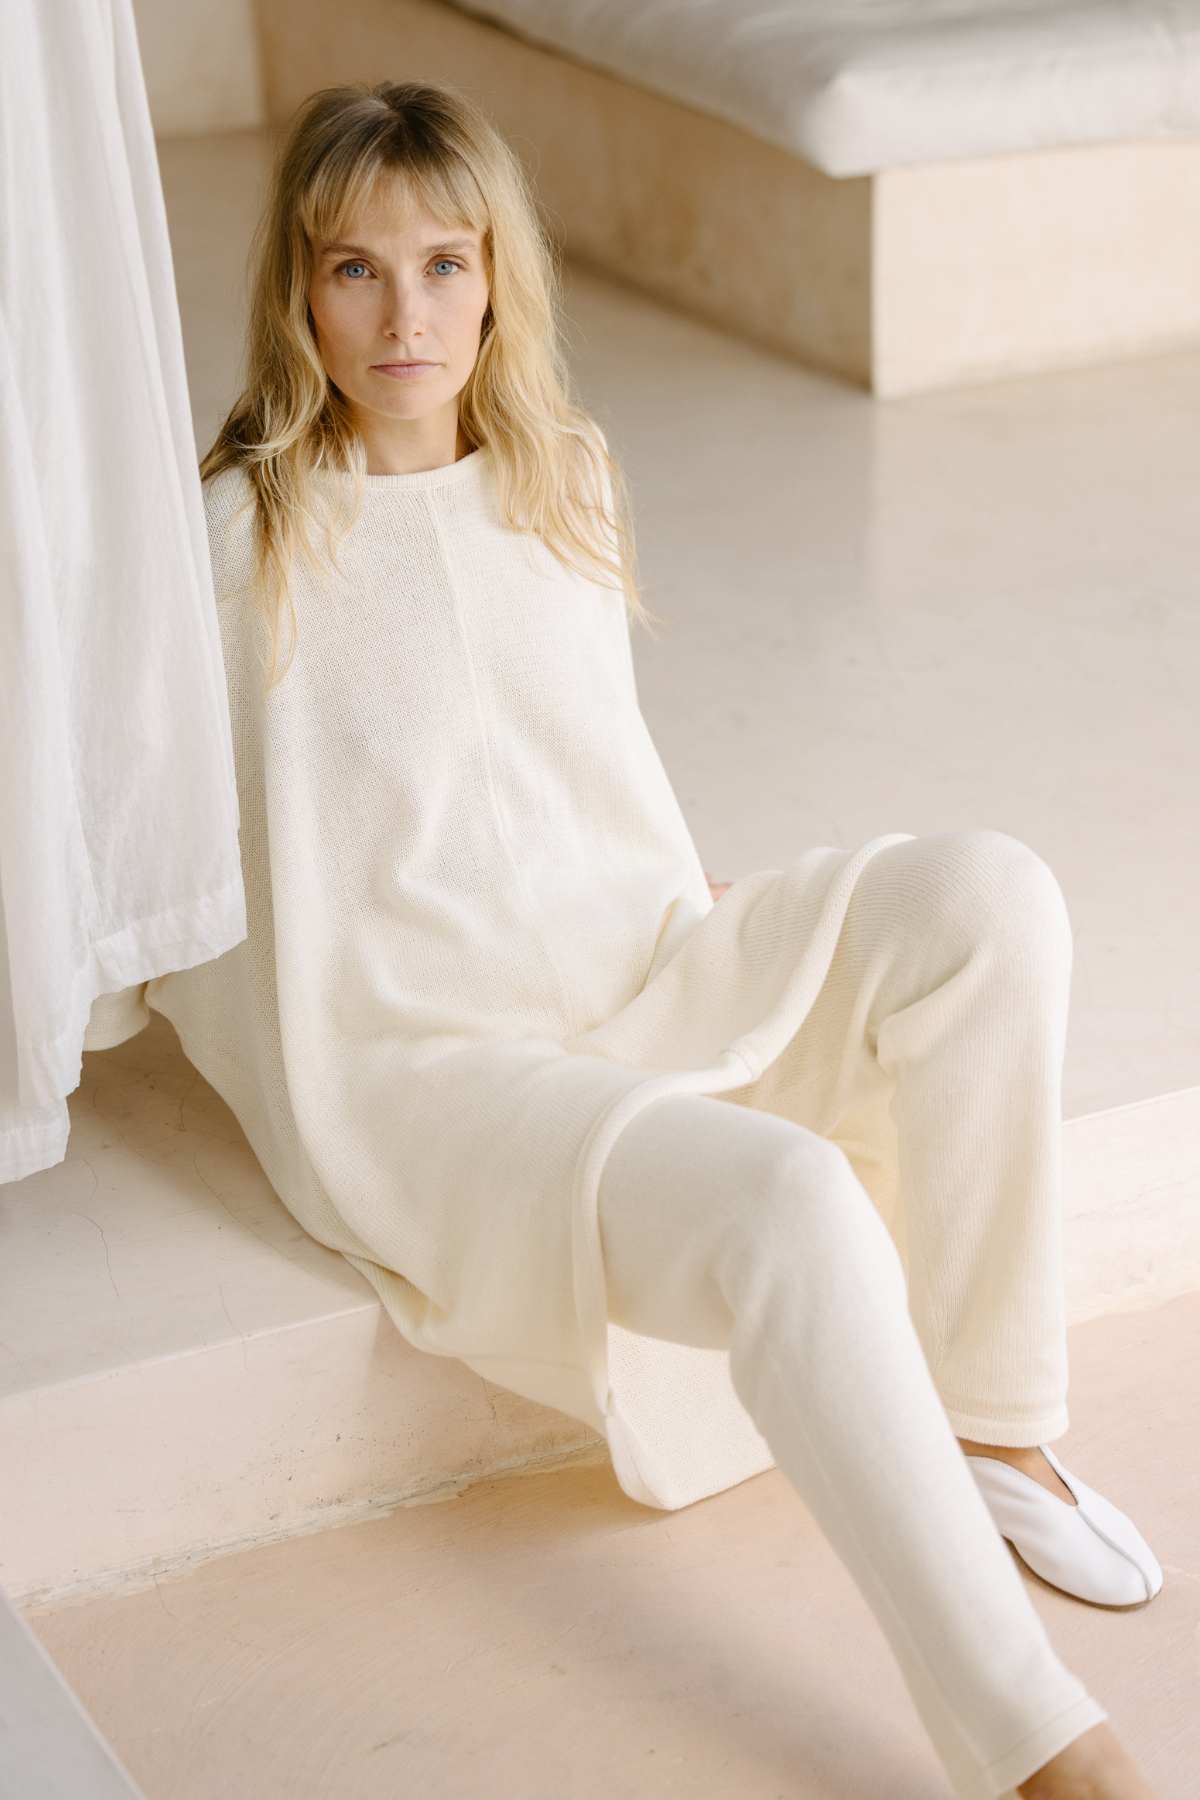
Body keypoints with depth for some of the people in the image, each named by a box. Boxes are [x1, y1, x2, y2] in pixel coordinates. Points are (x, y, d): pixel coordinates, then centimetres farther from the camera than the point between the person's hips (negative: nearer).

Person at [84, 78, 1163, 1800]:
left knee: (990, 897, -19)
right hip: (418, 1060, -6)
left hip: (637, 988, 6)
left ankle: (995, 1423, -9)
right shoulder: (239, 541, -7)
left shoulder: (566, 480, 11)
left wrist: (725, 967, 16)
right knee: (789, 1205, -34)